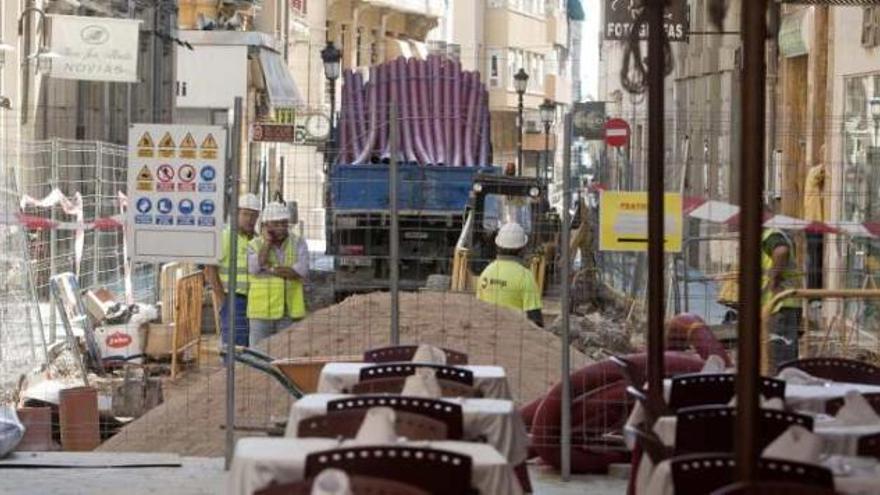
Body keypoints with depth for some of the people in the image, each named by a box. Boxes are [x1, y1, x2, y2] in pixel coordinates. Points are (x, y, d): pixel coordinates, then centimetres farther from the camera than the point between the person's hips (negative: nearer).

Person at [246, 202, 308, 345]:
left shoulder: (298, 244, 3)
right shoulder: (254, 245, 1)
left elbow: (301, 271, -13)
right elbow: (254, 269, -17)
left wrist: (271, 270, -14)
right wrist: (267, 242, -12)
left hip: (289, 312, 1)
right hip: (262, 311, -1)